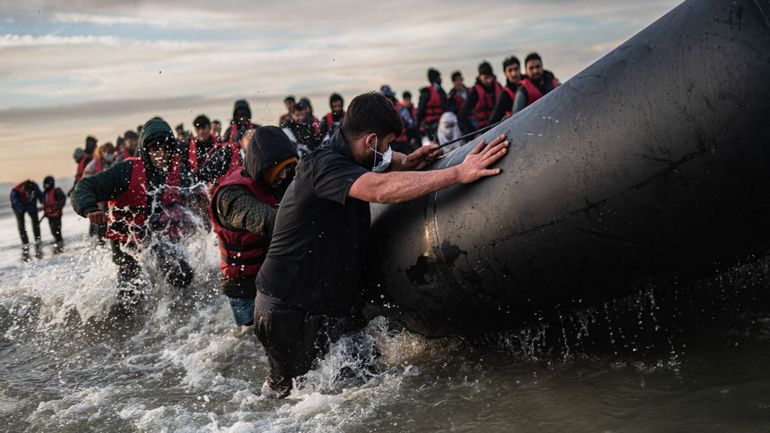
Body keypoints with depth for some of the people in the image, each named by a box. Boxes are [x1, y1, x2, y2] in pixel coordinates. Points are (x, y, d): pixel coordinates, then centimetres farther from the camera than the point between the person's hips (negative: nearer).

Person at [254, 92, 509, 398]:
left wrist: (405, 163, 4)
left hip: (331, 302, 9)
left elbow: (378, 164, 30)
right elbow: (381, 189, -41)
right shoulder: (323, 166, -23)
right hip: (287, 311, -9)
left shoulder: (346, 157, 6)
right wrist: (460, 172, -41)